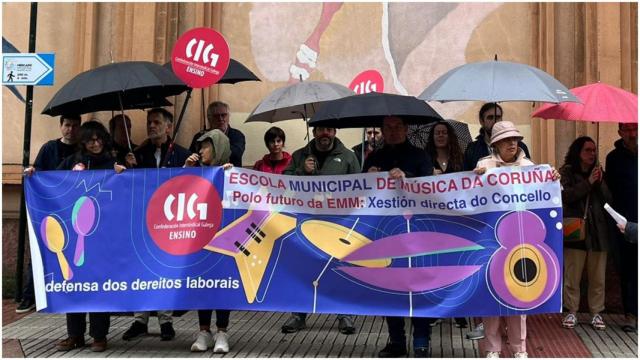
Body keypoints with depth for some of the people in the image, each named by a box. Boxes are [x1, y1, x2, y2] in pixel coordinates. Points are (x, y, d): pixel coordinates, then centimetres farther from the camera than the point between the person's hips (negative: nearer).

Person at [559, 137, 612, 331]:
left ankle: (596, 313, 19)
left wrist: (600, 182, -8)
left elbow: (608, 199, 6)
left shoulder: (599, 172, 13)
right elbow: (566, 196, -14)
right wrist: (588, 182, -17)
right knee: (572, 277, 1)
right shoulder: (566, 172, 1)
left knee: (598, 278, 7)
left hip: (598, 231, 4)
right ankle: (572, 312, 14)